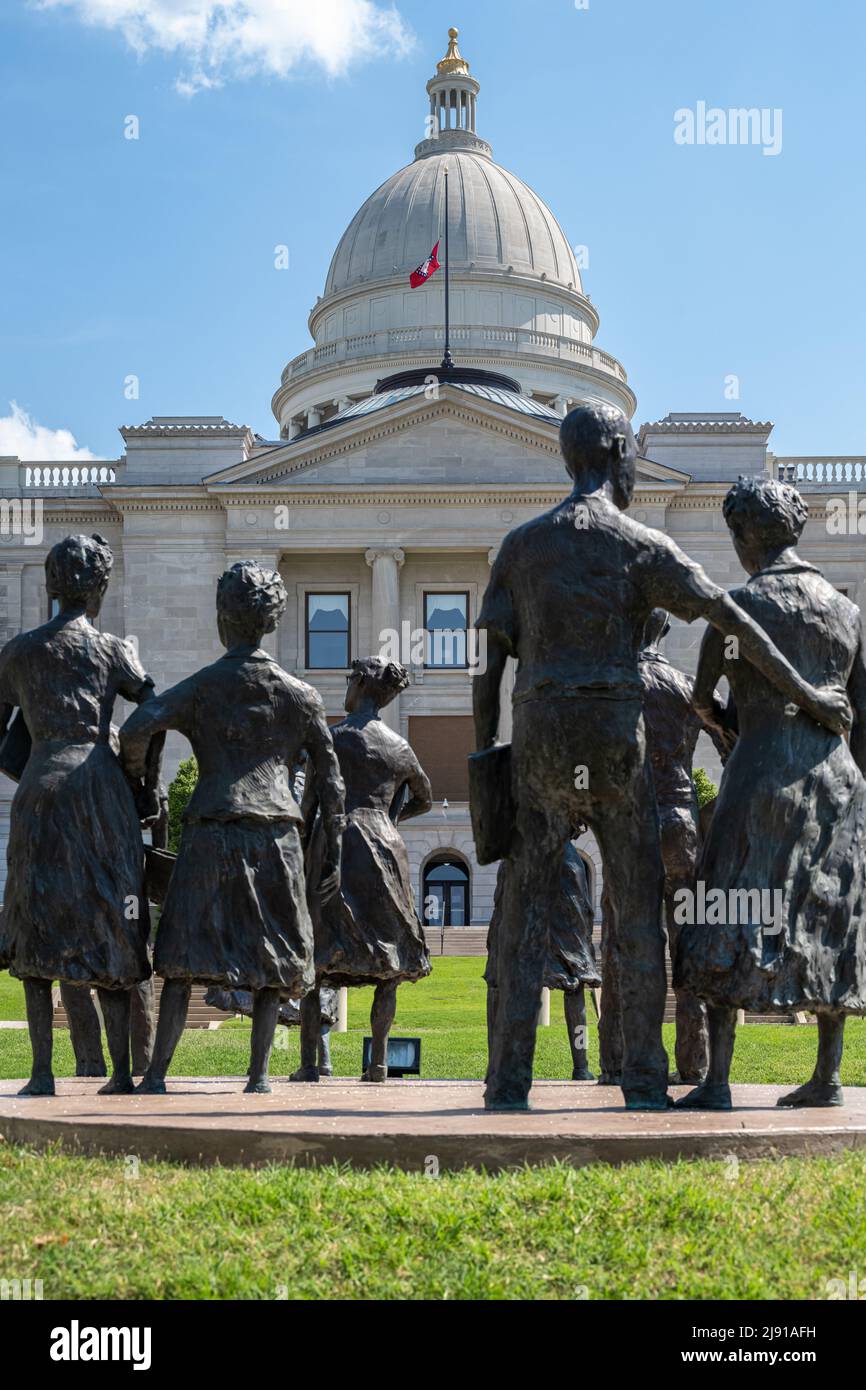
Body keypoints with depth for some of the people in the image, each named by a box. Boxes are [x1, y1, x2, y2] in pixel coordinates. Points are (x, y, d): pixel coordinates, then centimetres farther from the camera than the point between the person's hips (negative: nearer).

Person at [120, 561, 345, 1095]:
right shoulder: (300, 695, 9)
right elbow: (331, 780, 9)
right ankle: (259, 1075, 2)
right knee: (272, 952, 7)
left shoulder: (201, 686, 4)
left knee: (187, 952, 1)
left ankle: (157, 1073, -5)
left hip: (211, 831, -1)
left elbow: (137, 728, -11)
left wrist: (134, 777, 9)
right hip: (277, 832, 1)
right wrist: (334, 852, 14)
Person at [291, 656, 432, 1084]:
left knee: (312, 953, 2)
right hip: (385, 848, 3)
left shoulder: (332, 737, -1)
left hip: (334, 844, -3)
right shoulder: (401, 748, 11)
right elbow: (424, 800, 26)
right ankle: (378, 1060, 3)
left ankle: (308, 1062, -4)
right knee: (390, 955, 10)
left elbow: (308, 803, -2)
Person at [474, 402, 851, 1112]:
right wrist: (807, 696, 4)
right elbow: (735, 623, -3)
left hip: (540, 740, 2)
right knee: (638, 911, 5)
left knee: (528, 911, 3)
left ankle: (509, 1084, -1)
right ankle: (645, 1081, 4)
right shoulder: (643, 546, 1)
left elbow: (490, 667, 6)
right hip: (618, 739, -2)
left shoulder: (521, 544, 10)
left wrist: (484, 759, 10)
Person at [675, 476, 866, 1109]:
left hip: (764, 777, -5)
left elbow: (699, 698, 5)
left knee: (731, 926, -2)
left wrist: (720, 718, 28)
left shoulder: (739, 605, -5)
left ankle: (718, 1082, -6)